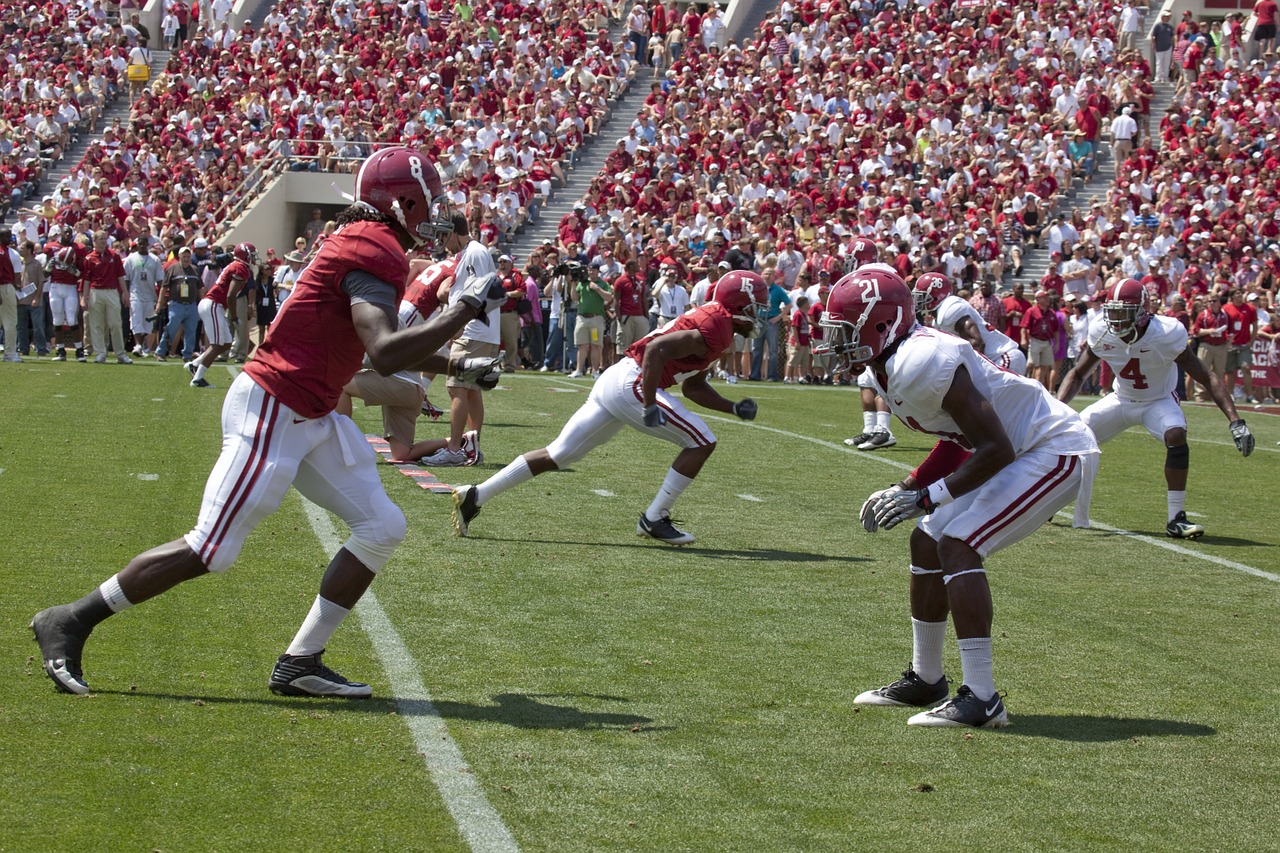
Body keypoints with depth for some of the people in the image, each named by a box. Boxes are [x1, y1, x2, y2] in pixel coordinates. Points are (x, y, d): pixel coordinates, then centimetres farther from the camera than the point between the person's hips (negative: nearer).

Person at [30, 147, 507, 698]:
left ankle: (300, 663, 8)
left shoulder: (368, 245, 15)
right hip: (271, 412, -10)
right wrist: (466, 308, -22)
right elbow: (385, 356, -29)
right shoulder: (375, 252, -17)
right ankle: (72, 621, 7)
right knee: (211, 552, -7)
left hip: (311, 419, 11)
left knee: (382, 528, 5)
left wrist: (456, 367, 26)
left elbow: (381, 342, 30)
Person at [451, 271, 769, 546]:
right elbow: (657, 349, -22)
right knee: (701, 443, -3)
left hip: (613, 382, 10)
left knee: (556, 455, 10)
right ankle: (655, 519, 1)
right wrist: (650, 406, -23)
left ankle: (475, 496, 9)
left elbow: (693, 387, 28)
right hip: (631, 384, -10)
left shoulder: (709, 321, 21)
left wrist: (734, 408, 22)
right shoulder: (717, 329, -11)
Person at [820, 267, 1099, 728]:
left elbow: (996, 450, -27)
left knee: (958, 546, -19)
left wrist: (926, 497, -24)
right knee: (927, 541, 11)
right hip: (1019, 450, 10)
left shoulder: (923, 363, -28)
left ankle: (981, 698, -19)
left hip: (1055, 452, -10)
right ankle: (925, 680, 24)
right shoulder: (888, 368, 4)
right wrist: (905, 489, 6)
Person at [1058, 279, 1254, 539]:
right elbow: (1077, 374, -5)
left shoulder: (1166, 334, -30)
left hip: (1158, 400, -3)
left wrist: (1235, 421, -35)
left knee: (1176, 435, -33)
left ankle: (1176, 519, -25)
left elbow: (1206, 378, -27)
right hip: (1121, 399, 3)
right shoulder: (1101, 332, -20)